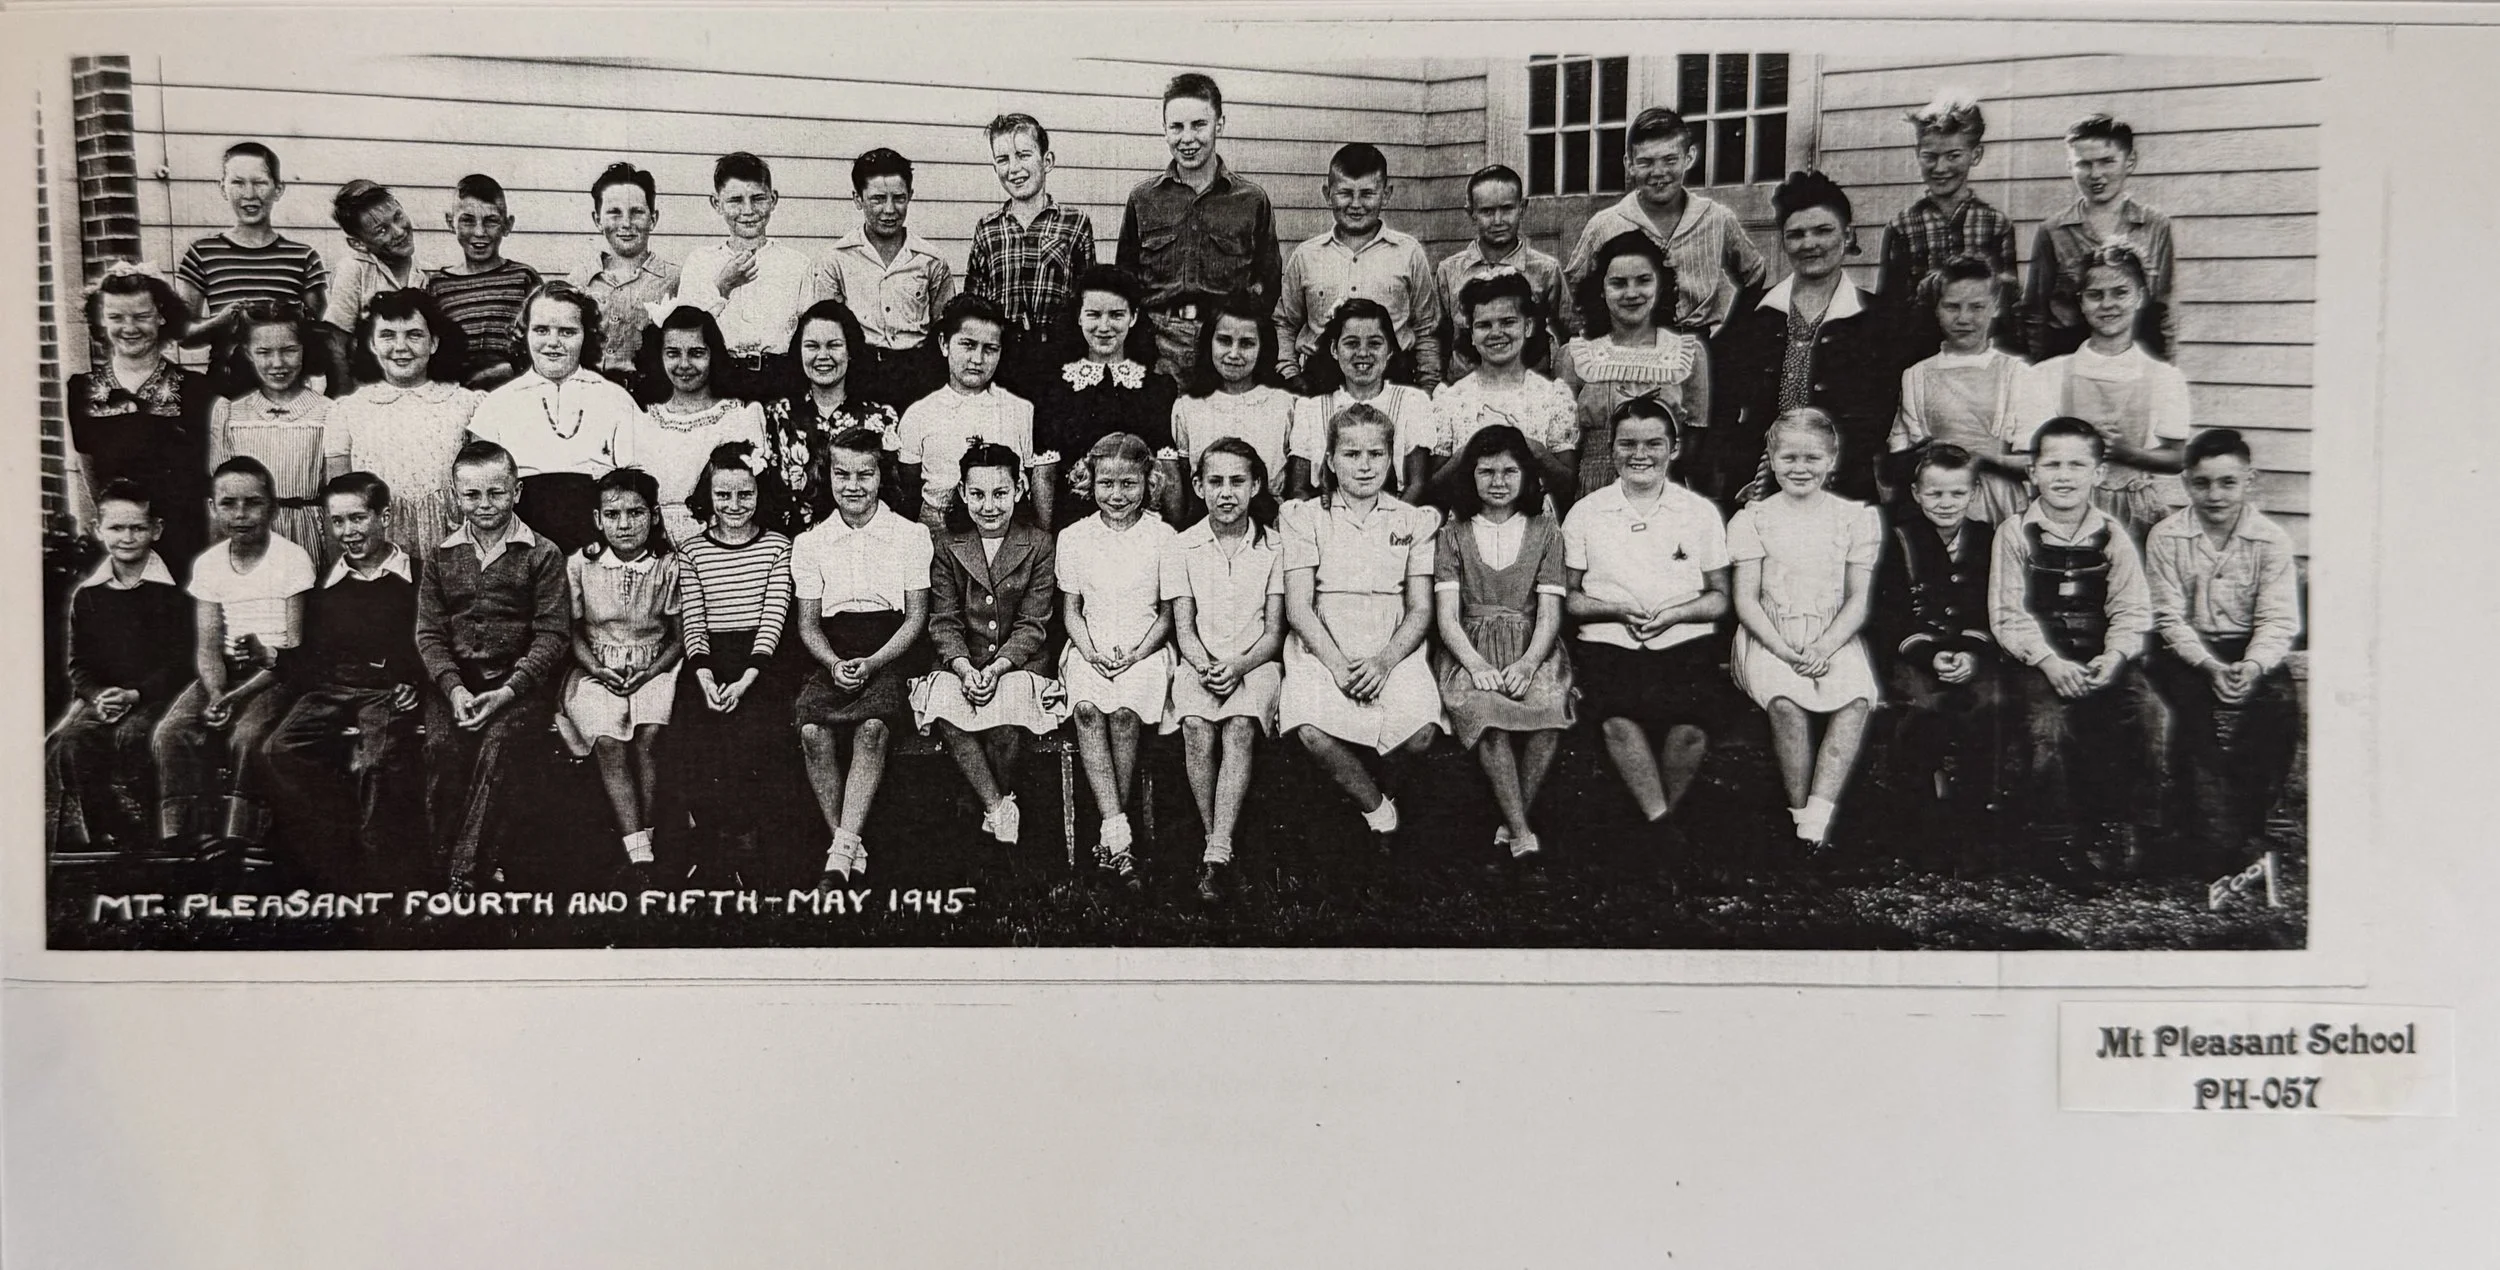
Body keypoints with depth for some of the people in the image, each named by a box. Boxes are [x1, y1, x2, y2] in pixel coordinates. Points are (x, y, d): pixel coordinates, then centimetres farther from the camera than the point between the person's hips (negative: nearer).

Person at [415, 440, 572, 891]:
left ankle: (467, 870, -26)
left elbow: (552, 634, -3)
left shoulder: (542, 555, 4)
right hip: (455, 680, 3)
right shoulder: (438, 557, 14)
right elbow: (429, 634, 8)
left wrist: (508, 691, -16)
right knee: (442, 744, -27)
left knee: (499, 739, -30)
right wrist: (454, 689, -11)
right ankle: (445, 860, -14)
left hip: (520, 683, -2)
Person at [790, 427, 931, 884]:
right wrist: (835, 664, -11)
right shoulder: (810, 543, 13)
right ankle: (849, 848, -21)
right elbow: (808, 624, 10)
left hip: (888, 656, -2)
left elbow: (917, 616, 3)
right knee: (812, 730, -28)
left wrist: (871, 663, -12)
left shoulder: (910, 536, 7)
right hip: (832, 659, 2)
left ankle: (843, 847, -33)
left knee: (872, 727, -32)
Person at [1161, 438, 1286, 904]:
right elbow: (1183, 627, 3)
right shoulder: (1182, 548, 7)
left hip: (1255, 663, -1)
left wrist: (1237, 667, -16)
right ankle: (1216, 841, -21)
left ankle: (1217, 853, -36)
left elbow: (1274, 632, 2)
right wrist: (1204, 667, -17)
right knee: (1197, 728, -30)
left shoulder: (1273, 547, 5)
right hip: (1199, 664, 1)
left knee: (1240, 728, -31)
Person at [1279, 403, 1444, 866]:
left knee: (1420, 734, -28)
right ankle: (1379, 811, -4)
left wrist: (1384, 662, -14)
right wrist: (1337, 664, -17)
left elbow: (1421, 610, 6)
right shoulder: (1305, 516, 10)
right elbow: (1297, 606, 0)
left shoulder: (1414, 521, 13)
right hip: (1323, 649, -1)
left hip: (1393, 650, 1)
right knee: (1312, 732, -32)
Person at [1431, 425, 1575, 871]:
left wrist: (1527, 663, -16)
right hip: (1471, 652, 0)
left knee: (1549, 706, -33)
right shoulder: (1453, 534, 11)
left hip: (1532, 650, 1)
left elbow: (1550, 612, 3)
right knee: (1484, 709, -34)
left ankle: (1515, 819, -16)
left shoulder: (1545, 531, 12)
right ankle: (1521, 833, -27)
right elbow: (1446, 615, 1)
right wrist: (1477, 665, -17)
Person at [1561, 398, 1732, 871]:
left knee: (1691, 722, -28)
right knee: (1617, 719, -32)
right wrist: (1618, 610, -9)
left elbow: (1719, 597, 12)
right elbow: (1569, 598, 10)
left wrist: (1673, 613, -8)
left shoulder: (1701, 512, 11)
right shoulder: (1585, 513, 10)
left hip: (1685, 641, 0)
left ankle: (1662, 815, -1)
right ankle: (1664, 825, -18)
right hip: (1609, 642, 0)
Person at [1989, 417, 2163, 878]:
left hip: (2102, 658, 2)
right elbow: (2008, 615, -3)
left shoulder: (2112, 536, 9)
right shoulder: (2016, 533, 3)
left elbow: (2132, 611, 4)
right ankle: (2055, 841, -13)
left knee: (2142, 714, -23)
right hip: (2039, 660, -2)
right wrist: (2049, 660, -16)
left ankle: (2118, 831, -8)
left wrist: (2114, 656, -15)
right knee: (2051, 723, -28)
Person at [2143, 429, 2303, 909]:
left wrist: (2251, 667, -28)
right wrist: (2211, 666, -23)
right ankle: (2245, 855, -29)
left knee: (2280, 711, -27)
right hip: (2186, 653, -1)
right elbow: (2170, 619, -6)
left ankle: (2233, 852, -19)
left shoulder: (2273, 540, -2)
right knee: (2199, 722, -27)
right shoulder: (2166, 537, -3)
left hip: (2252, 653, 1)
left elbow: (2278, 622, -8)